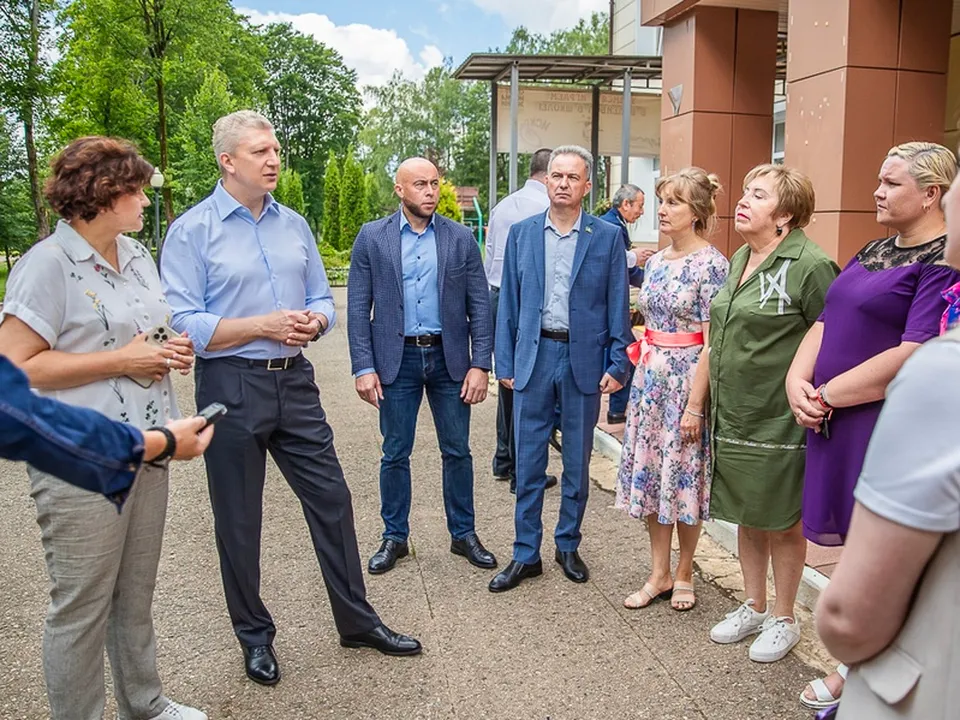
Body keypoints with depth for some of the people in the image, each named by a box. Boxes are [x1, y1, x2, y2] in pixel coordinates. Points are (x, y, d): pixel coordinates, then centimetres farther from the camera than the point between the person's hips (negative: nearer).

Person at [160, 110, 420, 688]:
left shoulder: (294, 225, 9)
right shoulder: (192, 231, -6)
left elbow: (324, 299, 12)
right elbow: (185, 326, -13)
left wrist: (314, 322, -10)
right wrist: (264, 326, -19)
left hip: (295, 381, 5)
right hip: (232, 386, -4)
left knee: (331, 499, 9)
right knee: (239, 520, 9)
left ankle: (358, 620, 26)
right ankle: (255, 635, 29)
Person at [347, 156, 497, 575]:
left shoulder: (461, 239, 2)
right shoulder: (372, 238, 0)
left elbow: (479, 306, 1)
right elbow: (358, 308, -1)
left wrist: (480, 365, -6)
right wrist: (363, 368, -8)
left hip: (449, 357, 1)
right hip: (397, 359, -1)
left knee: (457, 451, 9)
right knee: (395, 454, 9)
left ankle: (463, 534, 26)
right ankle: (395, 537, 25)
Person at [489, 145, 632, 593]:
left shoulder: (606, 238, 1)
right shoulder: (521, 234, 6)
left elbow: (617, 305, 2)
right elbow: (509, 303, 6)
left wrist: (618, 365, -3)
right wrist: (504, 363, 3)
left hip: (583, 360, -1)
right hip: (533, 357, 1)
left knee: (577, 463, 11)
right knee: (528, 463, 6)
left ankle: (568, 547, 29)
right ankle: (526, 555, 18)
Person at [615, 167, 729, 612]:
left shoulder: (711, 264, -12)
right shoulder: (657, 262, 9)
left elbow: (711, 342, -15)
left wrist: (695, 404, -17)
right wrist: (641, 368, 12)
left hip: (688, 378, -7)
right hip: (649, 378, 7)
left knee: (683, 476, 5)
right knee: (650, 474, 10)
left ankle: (683, 575, 24)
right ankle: (659, 575, 23)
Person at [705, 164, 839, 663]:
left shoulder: (809, 265, -16)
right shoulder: (740, 258, 10)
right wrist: (710, 404, 17)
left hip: (778, 421, -7)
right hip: (732, 416, 8)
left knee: (781, 523, 9)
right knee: (745, 517, 18)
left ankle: (783, 621, 28)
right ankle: (754, 608, 37)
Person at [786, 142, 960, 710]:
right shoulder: (875, 252, 14)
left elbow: (914, 356, -22)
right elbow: (827, 323, 14)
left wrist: (827, 395, -15)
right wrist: (798, 380, -3)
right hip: (835, 422, 8)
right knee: (855, 547, 16)